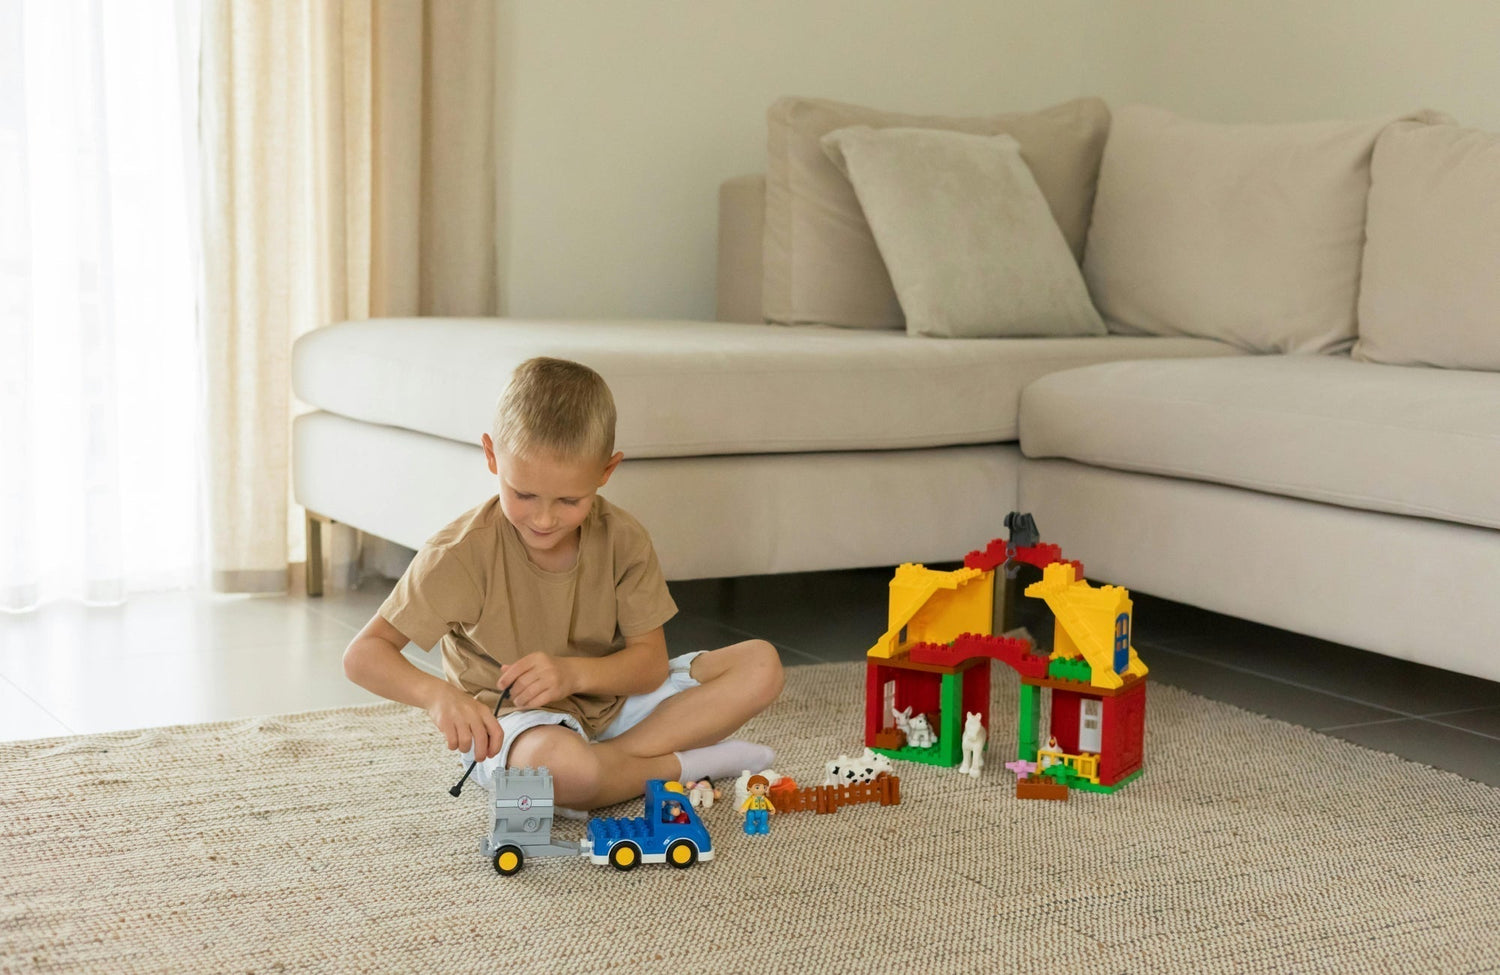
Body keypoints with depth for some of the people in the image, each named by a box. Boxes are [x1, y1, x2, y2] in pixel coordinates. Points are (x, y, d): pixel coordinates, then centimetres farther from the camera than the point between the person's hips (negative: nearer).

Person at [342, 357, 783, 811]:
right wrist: (435, 693, -40)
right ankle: (683, 765, -12)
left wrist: (573, 673, -29)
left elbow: (650, 662, -8)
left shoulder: (622, 539, -8)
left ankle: (615, 759, -19)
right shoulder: (465, 551, -19)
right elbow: (363, 655, -19)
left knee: (760, 665, -9)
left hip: (611, 701, 5)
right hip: (511, 719, -5)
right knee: (561, 763, -42)